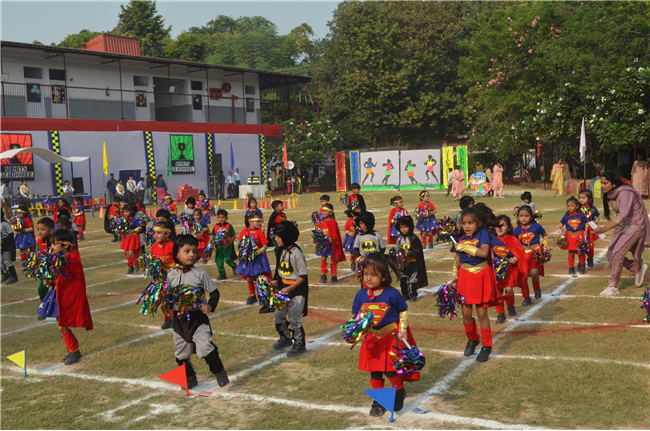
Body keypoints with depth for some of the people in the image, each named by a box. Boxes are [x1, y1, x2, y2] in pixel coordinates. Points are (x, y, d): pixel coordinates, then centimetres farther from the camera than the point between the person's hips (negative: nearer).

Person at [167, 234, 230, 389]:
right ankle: (190, 378, 34)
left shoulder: (200, 274, -7)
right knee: (181, 353, 13)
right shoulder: (171, 275, 0)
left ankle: (220, 373, 2)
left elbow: (214, 292, -2)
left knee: (205, 347, -17)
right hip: (180, 320, 4)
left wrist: (210, 306, -19)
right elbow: (168, 295, 10)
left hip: (198, 317, -4)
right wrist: (168, 303, -11)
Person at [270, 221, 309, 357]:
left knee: (294, 319, -3)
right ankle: (285, 338, 34)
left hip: (297, 290, -8)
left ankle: (299, 344, 14)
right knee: (278, 316, 13)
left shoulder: (297, 254, -19)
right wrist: (276, 282, 0)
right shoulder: (283, 251, 5)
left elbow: (303, 276, -17)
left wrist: (289, 289, -21)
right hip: (284, 289, 8)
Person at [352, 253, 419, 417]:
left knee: (390, 370, 1)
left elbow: (403, 311, -5)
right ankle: (378, 401, 28)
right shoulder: (361, 295, -6)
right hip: (372, 339, 4)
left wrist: (402, 331, -11)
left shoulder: (392, 294, -16)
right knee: (374, 372, 12)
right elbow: (355, 316, 3)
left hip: (391, 337, -4)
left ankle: (399, 393, 31)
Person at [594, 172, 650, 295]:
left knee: (617, 253, -18)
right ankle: (638, 268, 27)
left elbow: (623, 215, -35)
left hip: (635, 224, -8)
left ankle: (613, 287, -8)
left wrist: (604, 229, -46)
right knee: (610, 254, 3)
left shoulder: (625, 193, -25)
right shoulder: (609, 194, 0)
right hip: (623, 225, 8)